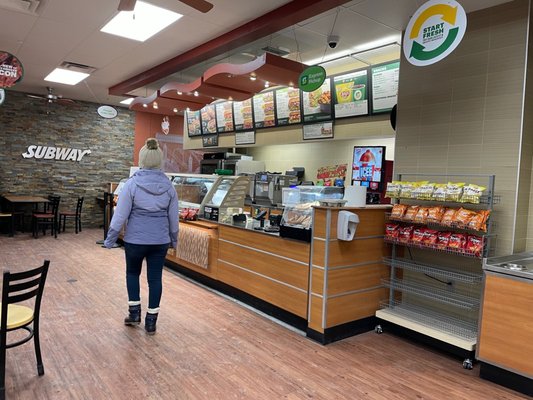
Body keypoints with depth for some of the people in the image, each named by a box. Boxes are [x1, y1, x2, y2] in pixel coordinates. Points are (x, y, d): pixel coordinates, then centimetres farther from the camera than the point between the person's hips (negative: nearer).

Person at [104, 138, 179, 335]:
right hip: (160, 240, 2)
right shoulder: (168, 185, -1)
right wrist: (174, 239, 19)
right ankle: (151, 321, 17)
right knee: (155, 278, 9)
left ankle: (134, 312, 23)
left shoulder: (132, 183, -11)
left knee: (132, 273, 22)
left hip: (135, 239, -2)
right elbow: (174, 217, 5)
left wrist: (110, 239, 2)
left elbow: (120, 214, -9)